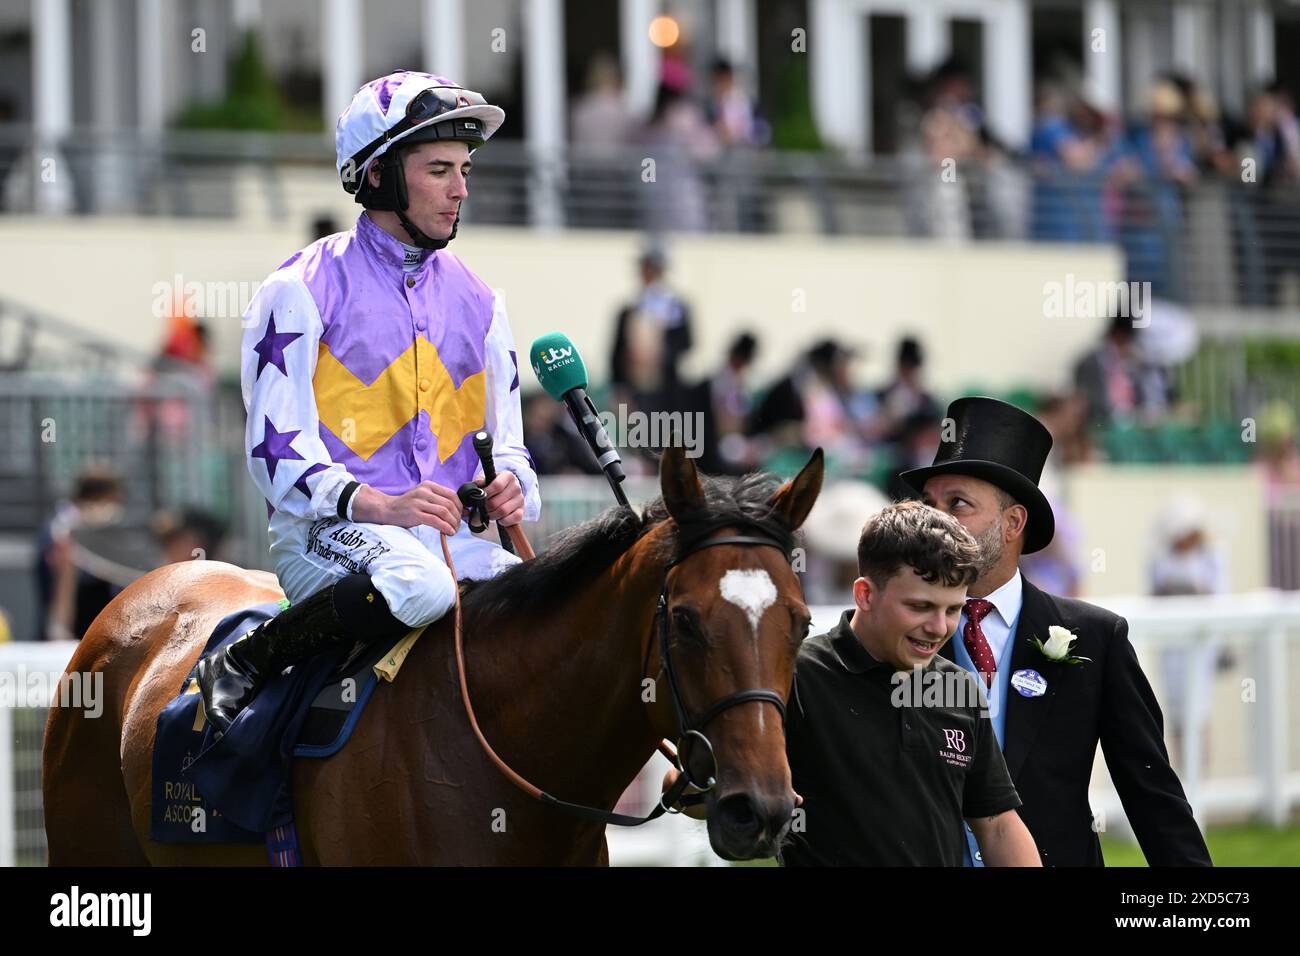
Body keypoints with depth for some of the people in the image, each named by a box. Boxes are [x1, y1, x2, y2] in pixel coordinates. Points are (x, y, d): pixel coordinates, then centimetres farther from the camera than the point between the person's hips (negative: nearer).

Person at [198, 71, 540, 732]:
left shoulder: (477, 301, 18)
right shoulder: (302, 290, 1)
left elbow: (505, 441, 23)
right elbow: (278, 450, -7)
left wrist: (509, 490, -2)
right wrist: (377, 504, -23)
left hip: (453, 535, 5)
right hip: (324, 531, -5)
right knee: (419, 585, -38)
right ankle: (241, 665, -19)